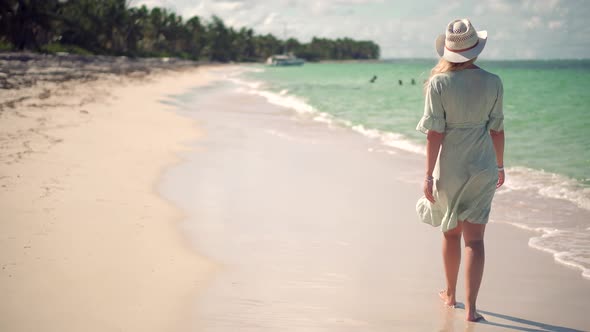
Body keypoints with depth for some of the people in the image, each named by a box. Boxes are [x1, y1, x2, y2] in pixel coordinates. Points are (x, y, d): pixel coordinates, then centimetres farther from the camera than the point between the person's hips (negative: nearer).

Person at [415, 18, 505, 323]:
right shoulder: (493, 83, -5)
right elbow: (497, 129, 1)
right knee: (474, 238, 1)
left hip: (449, 168, -1)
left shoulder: (438, 83, -11)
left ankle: (450, 294, 34)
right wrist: (500, 165, 15)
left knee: (451, 232, 18)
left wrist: (428, 175, -8)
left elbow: (434, 133, -12)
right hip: (482, 169, 1)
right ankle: (470, 307, -6)